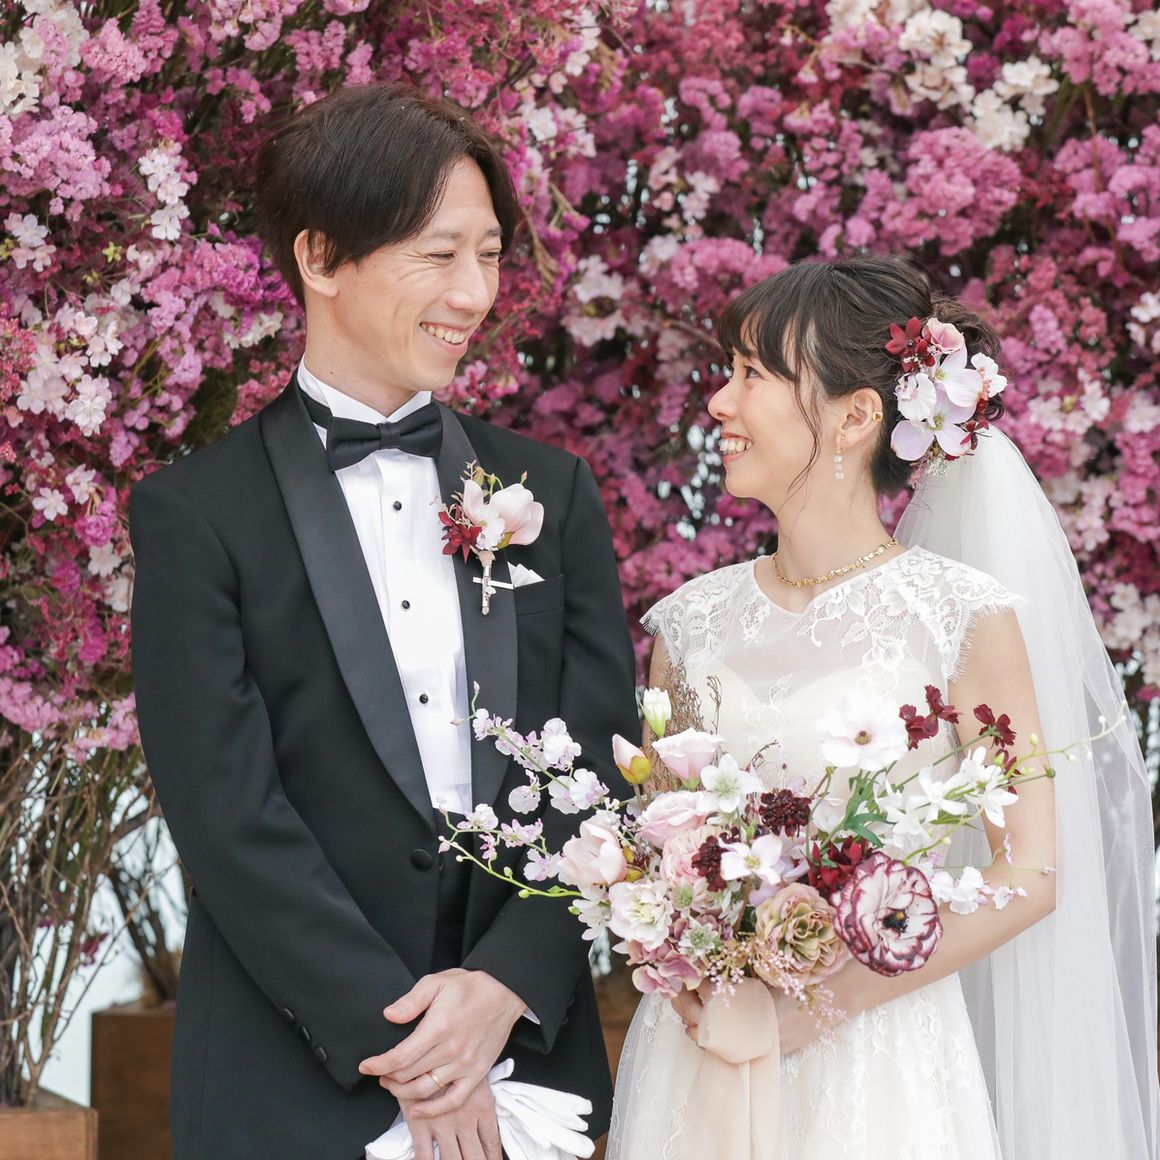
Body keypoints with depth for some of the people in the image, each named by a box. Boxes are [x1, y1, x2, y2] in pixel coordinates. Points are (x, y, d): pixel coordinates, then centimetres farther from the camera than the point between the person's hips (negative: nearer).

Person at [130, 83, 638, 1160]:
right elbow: (228, 812, -10)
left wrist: (506, 985, -12)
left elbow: (600, 768, 2)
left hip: (529, 1056, 3)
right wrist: (393, 1043, -15)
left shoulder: (551, 492, 8)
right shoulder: (196, 515, -3)